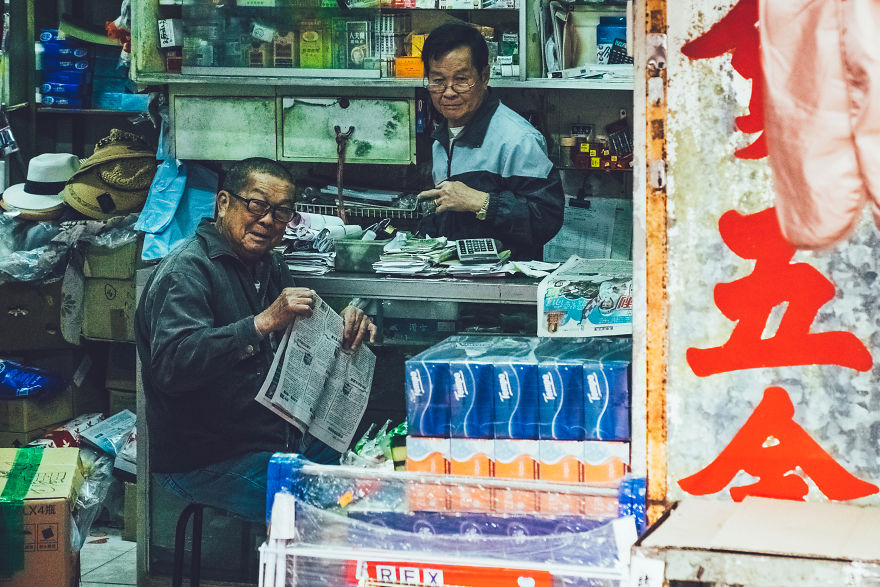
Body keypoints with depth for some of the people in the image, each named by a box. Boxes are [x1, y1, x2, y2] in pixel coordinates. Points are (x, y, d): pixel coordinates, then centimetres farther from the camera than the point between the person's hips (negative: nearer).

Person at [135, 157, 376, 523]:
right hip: (205, 461, -9)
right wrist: (263, 323, -33)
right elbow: (171, 365, -28)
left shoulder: (270, 268, 15)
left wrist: (344, 324, 2)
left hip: (282, 438, 9)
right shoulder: (187, 270, -13)